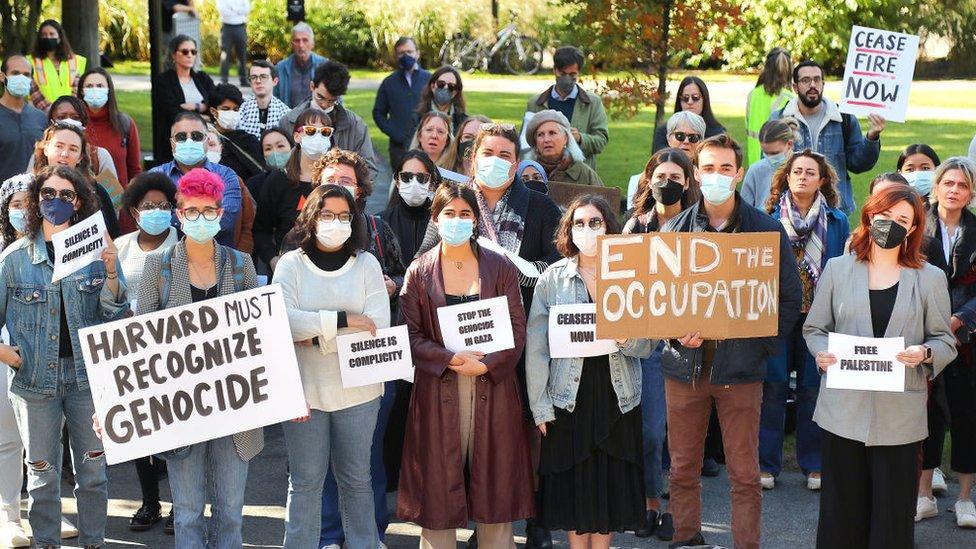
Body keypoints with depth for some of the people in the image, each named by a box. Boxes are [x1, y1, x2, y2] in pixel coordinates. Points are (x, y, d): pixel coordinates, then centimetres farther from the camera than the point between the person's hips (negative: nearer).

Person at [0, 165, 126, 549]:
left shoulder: (96, 249, 1)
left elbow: (115, 315, -4)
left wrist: (111, 273, -21)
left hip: (88, 374, 0)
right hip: (35, 377, 0)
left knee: (92, 469, 6)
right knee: (42, 472, 6)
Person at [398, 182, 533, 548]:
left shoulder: (501, 268, 5)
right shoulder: (419, 272, 4)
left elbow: (517, 331, 1)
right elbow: (410, 335, -1)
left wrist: (485, 365, -13)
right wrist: (453, 360, -14)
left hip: (493, 390, 1)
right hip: (438, 391, 0)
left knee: (495, 485, 3)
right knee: (440, 486, 2)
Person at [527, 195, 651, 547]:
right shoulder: (553, 278, 0)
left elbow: (646, 347, 3)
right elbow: (536, 348, -3)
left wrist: (626, 338, -20)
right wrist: (540, 408, -8)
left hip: (617, 399, 1)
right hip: (569, 398, -1)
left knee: (611, 483, 5)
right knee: (574, 485, 4)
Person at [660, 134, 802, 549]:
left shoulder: (767, 231, 0)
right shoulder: (674, 230, 6)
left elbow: (790, 297, 3)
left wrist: (762, 345, -6)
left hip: (740, 366, -2)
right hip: (685, 364, 2)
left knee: (744, 473, 1)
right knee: (683, 469, 8)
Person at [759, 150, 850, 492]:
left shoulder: (837, 222, 3)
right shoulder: (770, 218, 2)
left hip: (819, 317, 0)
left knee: (812, 390, 7)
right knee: (772, 388, 1)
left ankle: (813, 464, 18)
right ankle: (767, 463, 11)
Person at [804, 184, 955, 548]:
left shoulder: (930, 279, 7)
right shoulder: (838, 269, 10)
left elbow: (945, 341, 6)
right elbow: (813, 328, 12)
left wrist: (925, 353, -16)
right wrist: (822, 353, -10)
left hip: (899, 415, -1)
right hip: (844, 409, 1)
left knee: (893, 517, 0)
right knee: (842, 509, 4)